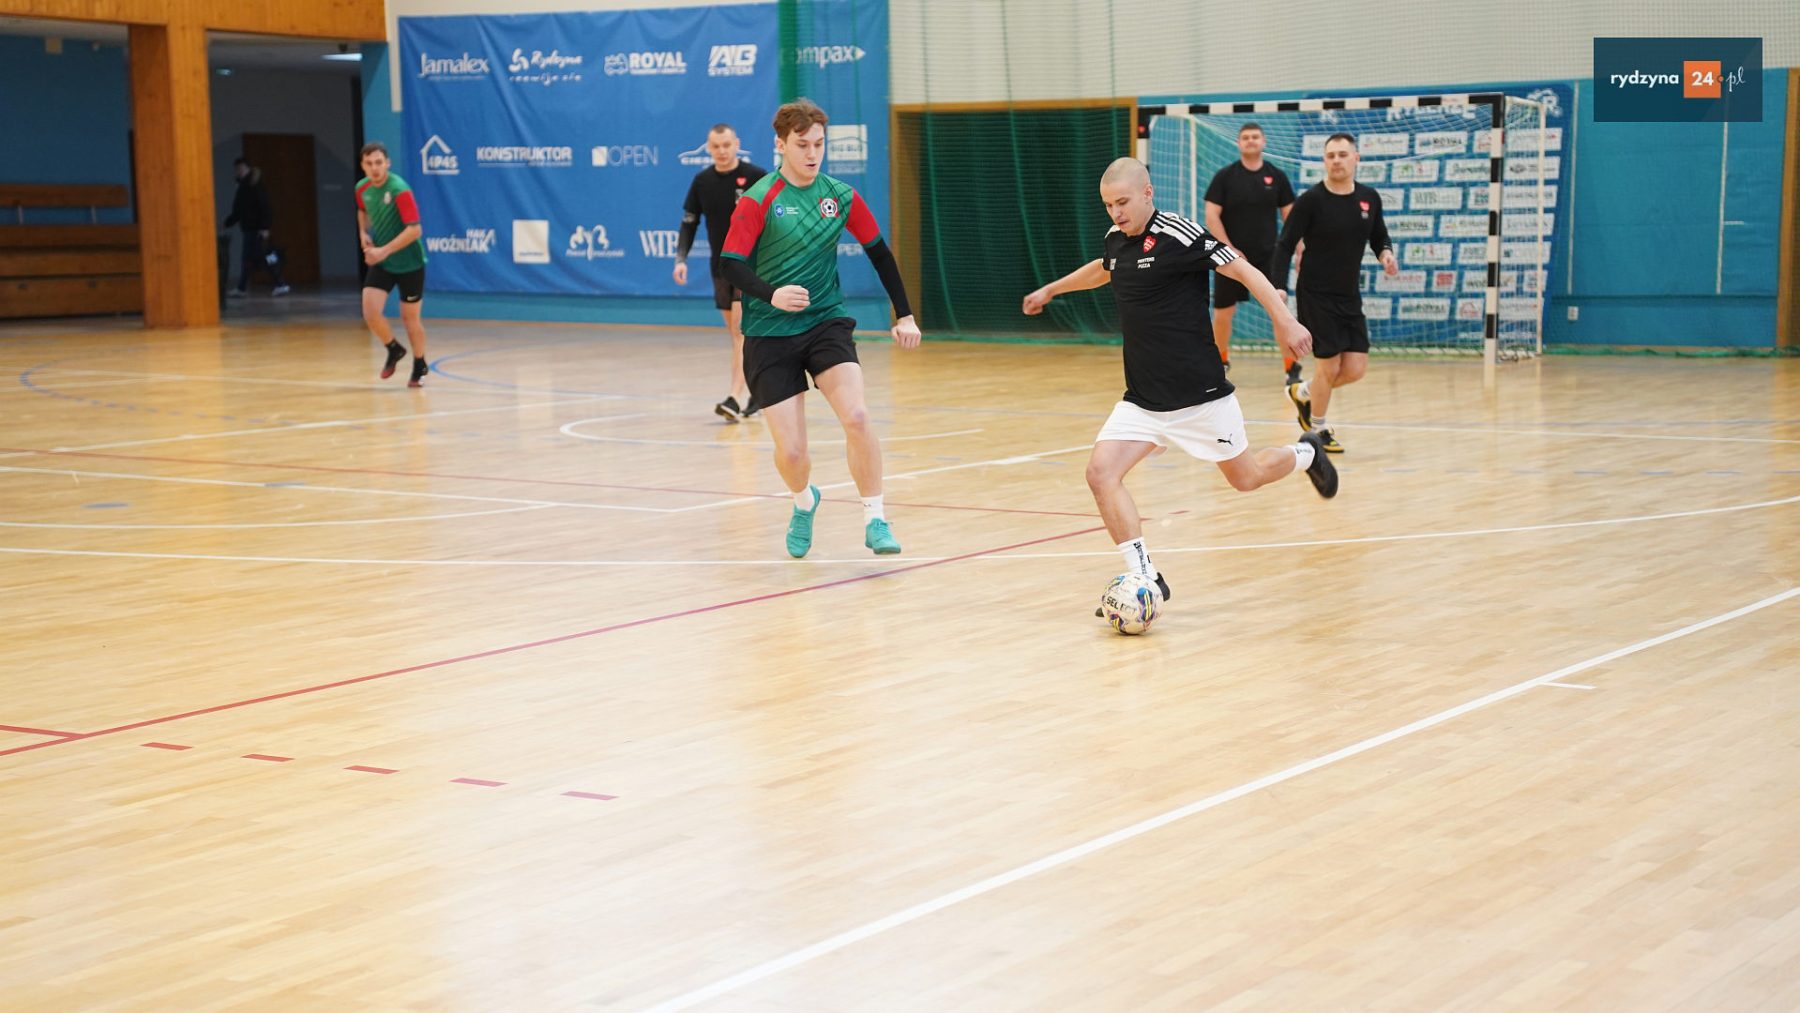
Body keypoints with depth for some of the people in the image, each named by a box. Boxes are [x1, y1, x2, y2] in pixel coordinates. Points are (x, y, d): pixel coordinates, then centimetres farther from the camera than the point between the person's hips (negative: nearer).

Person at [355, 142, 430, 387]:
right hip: (380, 262, 5)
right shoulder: (362, 188, -2)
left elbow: (414, 229, -27)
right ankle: (394, 350, 18)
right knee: (370, 312, -11)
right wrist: (364, 233, 4)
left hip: (409, 263, -4)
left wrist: (384, 251, -30)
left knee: (410, 317, 7)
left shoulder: (400, 190, -22)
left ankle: (419, 366, 31)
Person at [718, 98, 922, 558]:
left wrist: (905, 315, 12)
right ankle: (804, 502, 30)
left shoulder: (841, 197, 3)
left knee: (857, 417, -22)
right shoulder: (758, 200, -8)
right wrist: (771, 294, -33)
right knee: (790, 451, -6)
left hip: (827, 322, 2)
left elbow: (879, 252, 15)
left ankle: (875, 520, -7)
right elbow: (731, 264, -15)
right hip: (770, 334, -2)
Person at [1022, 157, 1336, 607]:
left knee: (1244, 478, 12)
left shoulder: (1177, 234, -16)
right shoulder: (1117, 240, 6)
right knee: (1101, 472, -13)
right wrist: (1050, 290, 43)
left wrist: (1284, 321, -30)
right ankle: (1144, 577, -8)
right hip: (1142, 399, 6)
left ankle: (1305, 455, 44)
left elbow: (1243, 270, -19)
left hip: (1200, 395, -6)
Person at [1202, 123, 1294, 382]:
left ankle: (1291, 367, 0)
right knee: (1223, 312, 6)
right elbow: (1212, 216, -5)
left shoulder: (1277, 176, 4)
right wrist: (1229, 249, -13)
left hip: (1268, 257, 1)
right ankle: (1221, 361, 27)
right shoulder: (1225, 176, -2)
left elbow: (1289, 216, 7)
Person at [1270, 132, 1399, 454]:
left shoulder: (1369, 198, 3)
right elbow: (1285, 246, -10)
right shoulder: (1311, 200, -12)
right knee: (1329, 366, -4)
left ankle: (1302, 393, 30)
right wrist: (1279, 287, -21)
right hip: (1316, 295, -5)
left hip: (1350, 296, 5)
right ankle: (1318, 429, 20)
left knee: (1356, 369, 1)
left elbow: (1379, 236, 18)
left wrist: (1386, 254, -5)